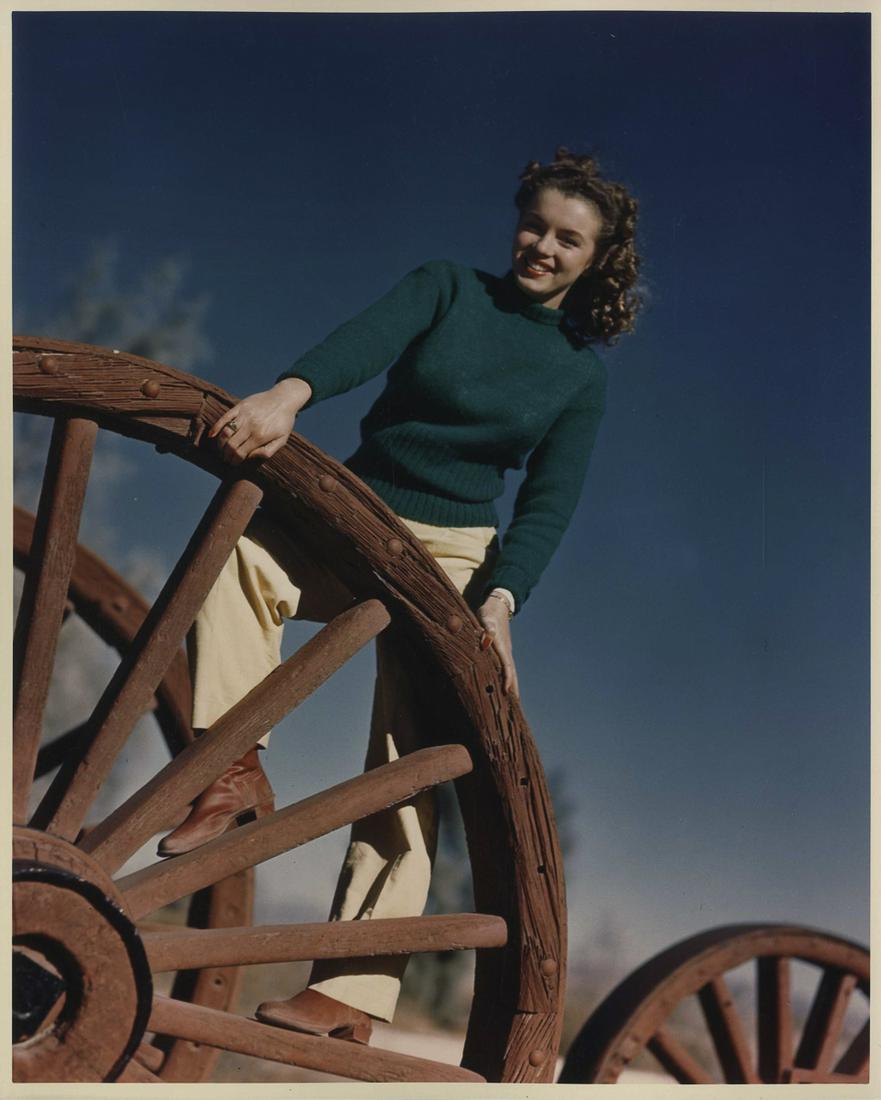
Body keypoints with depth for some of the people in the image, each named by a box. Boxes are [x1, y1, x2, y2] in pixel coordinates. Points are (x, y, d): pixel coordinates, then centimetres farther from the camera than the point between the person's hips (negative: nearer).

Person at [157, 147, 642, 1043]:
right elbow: (370, 338, -18)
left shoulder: (580, 372, 6)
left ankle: (352, 989, -10)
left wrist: (500, 599, -18)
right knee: (239, 551, -31)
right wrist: (289, 392, -39)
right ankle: (236, 770, -31)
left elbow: (549, 504, 0)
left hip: (455, 559, -1)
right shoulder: (447, 289, 3)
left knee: (403, 770, -11)